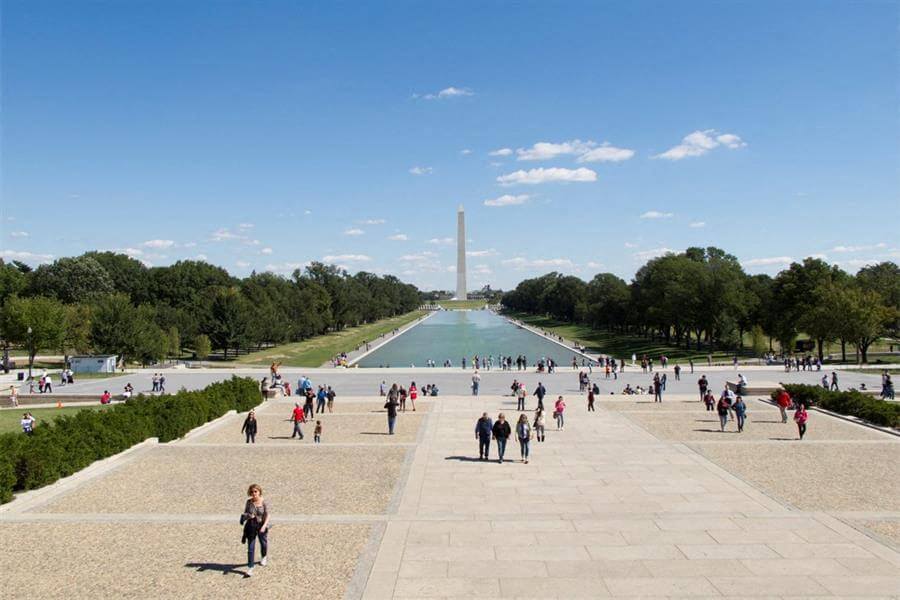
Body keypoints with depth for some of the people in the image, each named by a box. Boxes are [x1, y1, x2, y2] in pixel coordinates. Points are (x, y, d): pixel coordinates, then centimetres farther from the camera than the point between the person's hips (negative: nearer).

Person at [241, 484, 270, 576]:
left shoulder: (263, 502, -13)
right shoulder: (248, 502, -8)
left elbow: (267, 516, -11)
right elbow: (245, 512, 6)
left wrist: (264, 526, -25)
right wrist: (247, 516, -18)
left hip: (261, 526, 0)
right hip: (251, 527, 0)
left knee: (263, 544, 20)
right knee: (251, 548, -3)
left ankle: (264, 557, 50)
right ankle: (250, 568, 3)